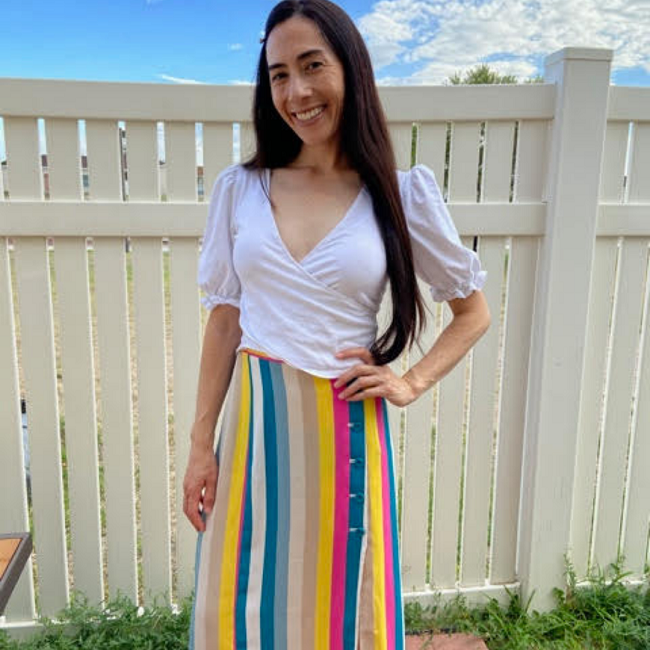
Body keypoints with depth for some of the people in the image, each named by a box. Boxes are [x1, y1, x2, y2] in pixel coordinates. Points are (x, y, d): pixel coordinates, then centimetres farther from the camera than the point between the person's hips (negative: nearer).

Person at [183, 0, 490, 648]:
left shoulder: (402, 194, -3)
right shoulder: (238, 188, 2)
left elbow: (474, 312, 7)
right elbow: (223, 322, 5)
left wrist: (412, 382, -5)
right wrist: (201, 444, 4)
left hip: (344, 425, -1)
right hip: (254, 424, 2)